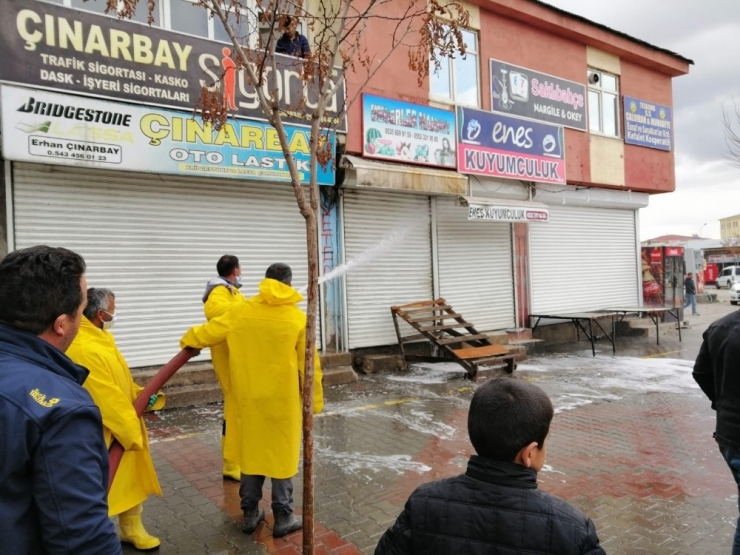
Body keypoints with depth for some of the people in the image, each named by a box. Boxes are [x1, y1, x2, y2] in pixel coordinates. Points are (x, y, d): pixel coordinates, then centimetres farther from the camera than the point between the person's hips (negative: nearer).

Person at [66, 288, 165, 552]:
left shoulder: (100, 338, 6)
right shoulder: (84, 349, -29)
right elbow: (107, 397, -26)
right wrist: (131, 431, -18)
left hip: (123, 426, 10)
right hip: (102, 435, -10)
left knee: (131, 479, 21)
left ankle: (131, 528, 38)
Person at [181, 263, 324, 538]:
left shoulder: (242, 312, -2)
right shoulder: (297, 317, -8)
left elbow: (210, 332, 7)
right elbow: (308, 365, -6)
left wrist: (188, 340, 29)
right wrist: (314, 401, 3)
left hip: (250, 398, 3)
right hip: (284, 400, -3)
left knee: (251, 451, 16)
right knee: (283, 455, 8)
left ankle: (250, 514, 25)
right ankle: (283, 518, 16)